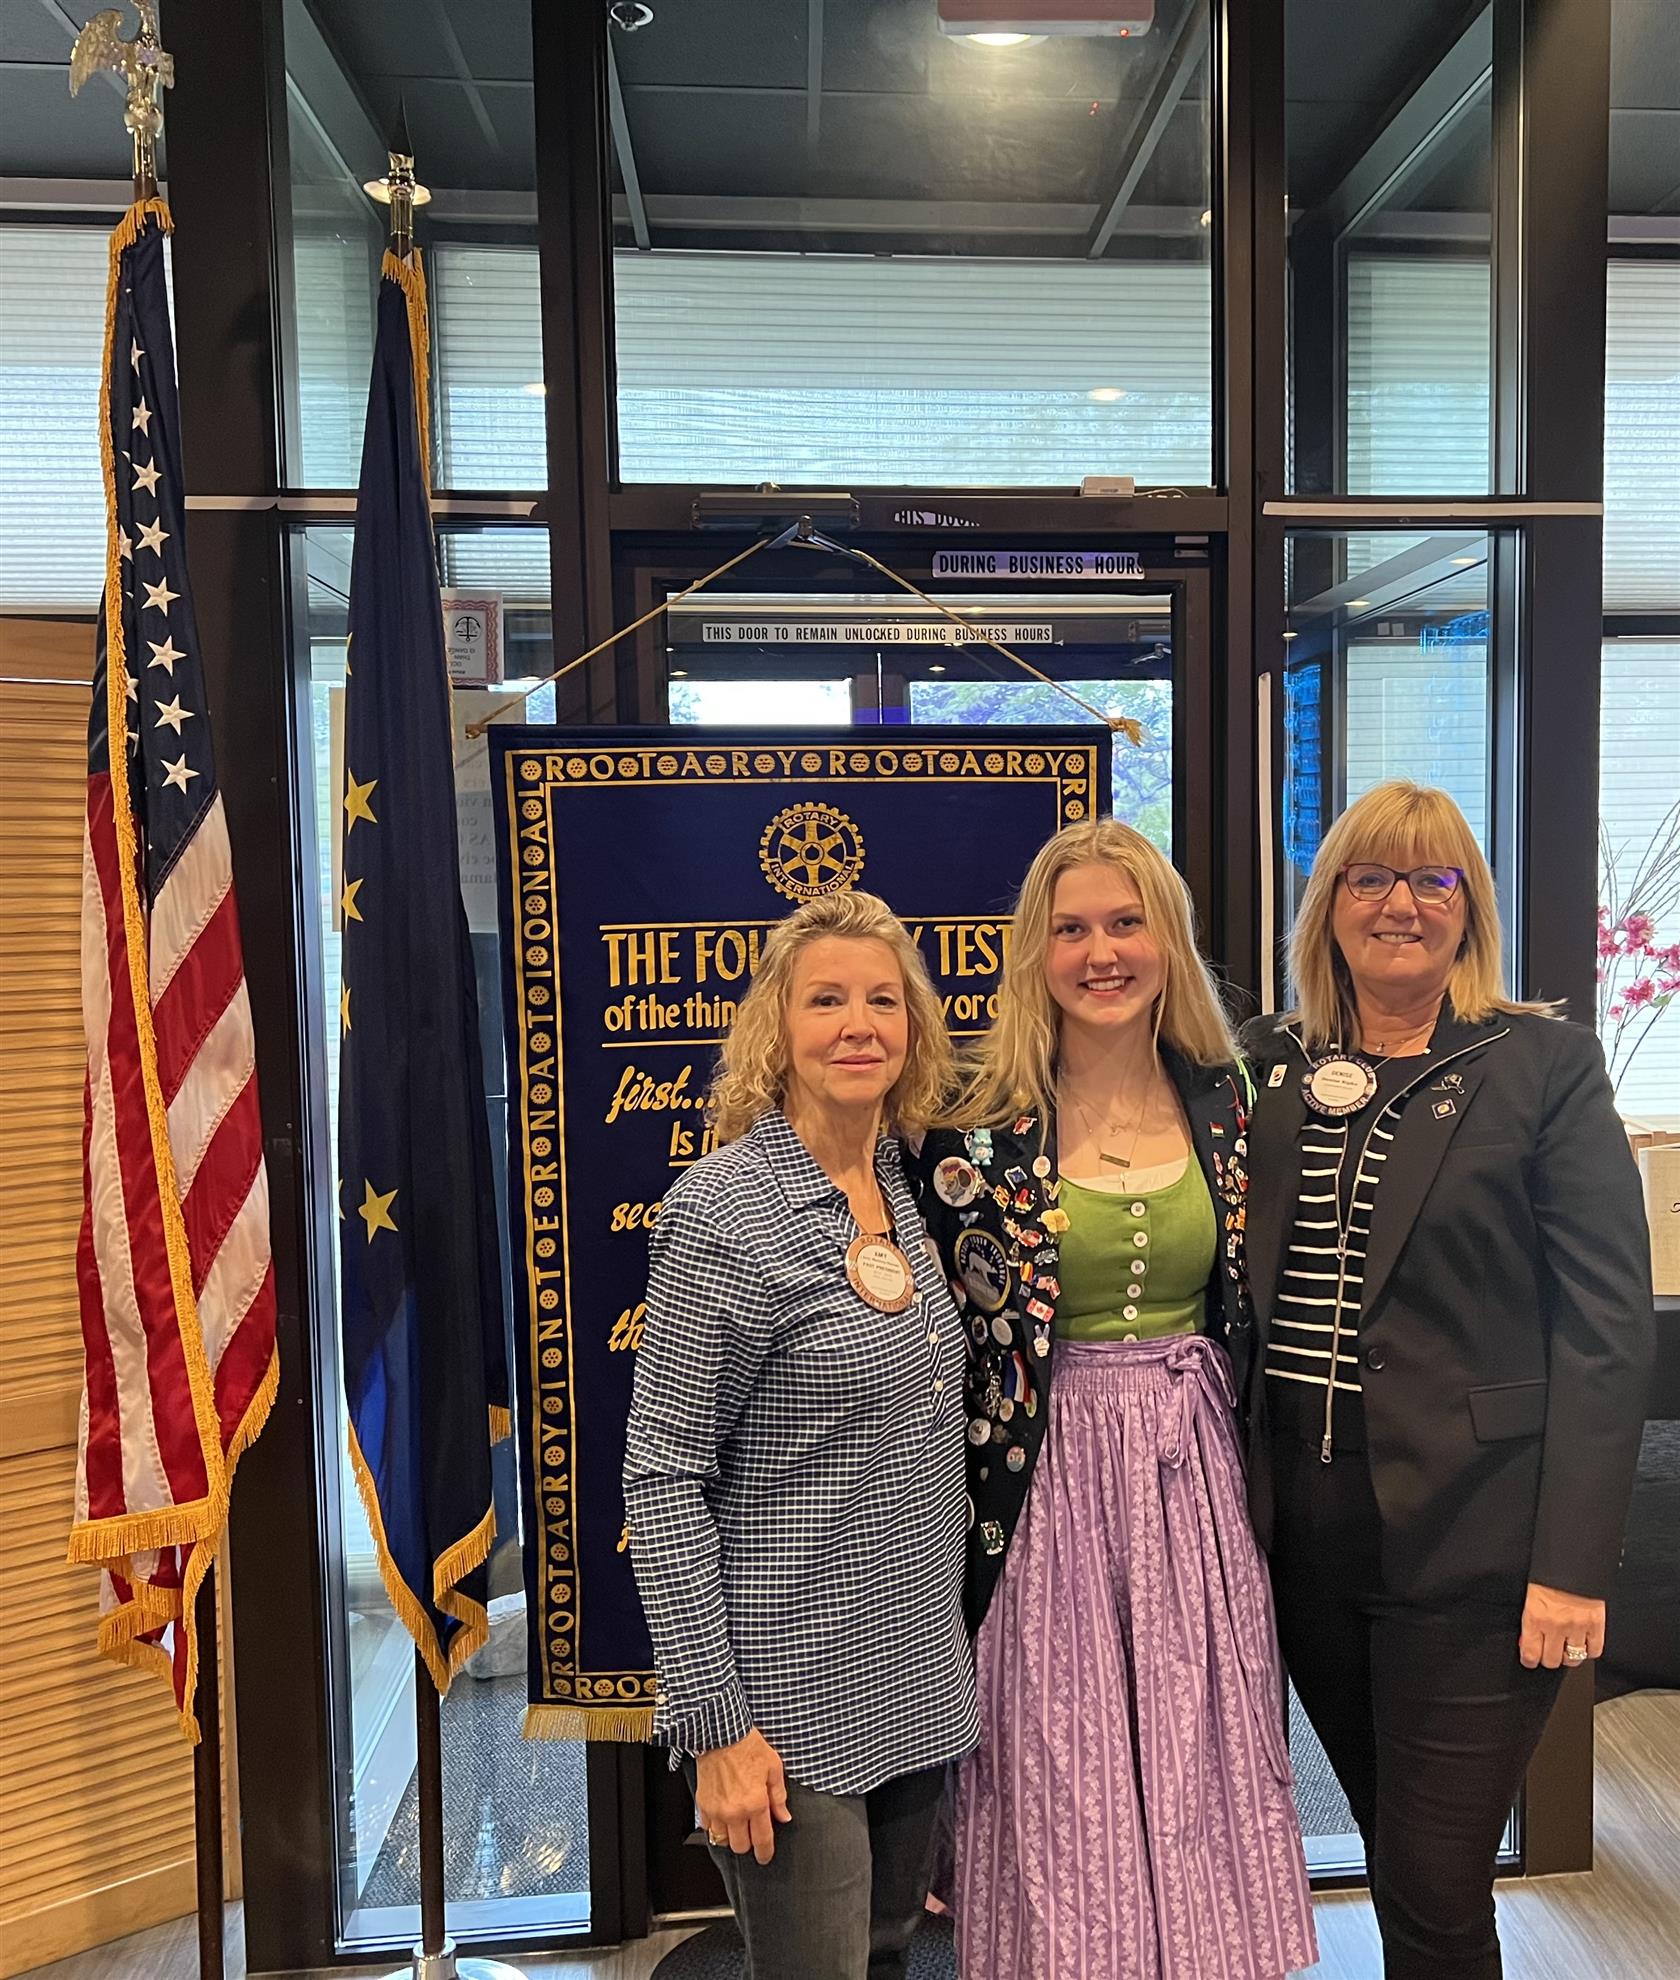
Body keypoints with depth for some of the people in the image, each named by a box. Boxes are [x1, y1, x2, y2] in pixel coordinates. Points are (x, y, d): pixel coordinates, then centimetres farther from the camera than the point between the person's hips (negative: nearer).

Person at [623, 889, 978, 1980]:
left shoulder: (905, 1187, 3)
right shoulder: (724, 1208, -18)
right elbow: (662, 1477, -16)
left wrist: (948, 1655, 13)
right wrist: (714, 1720, -16)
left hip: (918, 1680, 7)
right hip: (793, 1702, -7)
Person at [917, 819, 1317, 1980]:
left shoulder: (1222, 1099, 2)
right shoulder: (985, 1125, -10)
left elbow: (1247, 1303, 12)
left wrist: (1252, 1462, 10)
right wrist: (974, 1521, -4)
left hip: (1199, 1480, 3)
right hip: (1051, 1479, -3)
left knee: (1202, 1769, 15)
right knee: (1065, 1798, 9)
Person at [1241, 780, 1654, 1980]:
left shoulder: (1545, 1065, -5)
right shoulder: (1267, 1067, 5)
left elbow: (1607, 1324, -8)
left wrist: (1573, 1564, -12)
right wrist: (1237, 1504, 4)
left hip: (1470, 1539, -4)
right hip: (1306, 1531, 4)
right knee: (1396, 1861, 20)